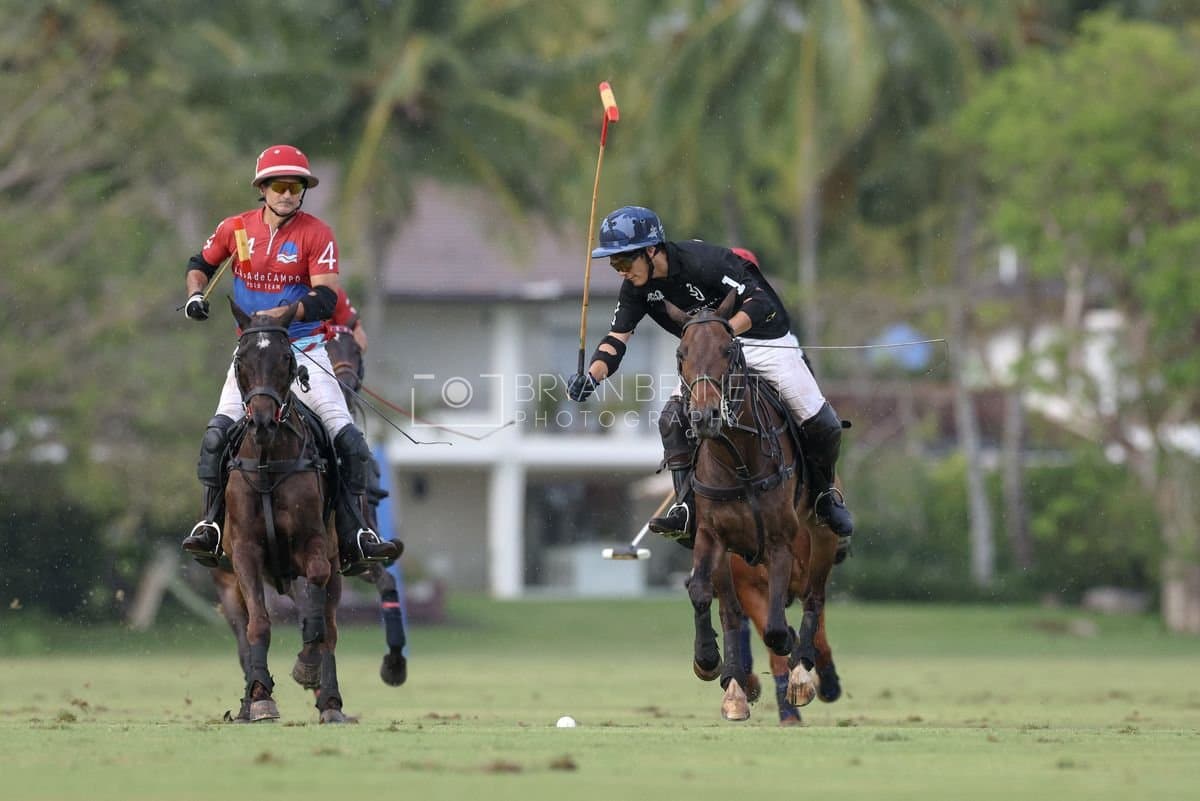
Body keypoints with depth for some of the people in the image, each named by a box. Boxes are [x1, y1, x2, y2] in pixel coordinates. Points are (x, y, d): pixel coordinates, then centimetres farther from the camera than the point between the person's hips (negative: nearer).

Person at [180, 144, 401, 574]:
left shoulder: (317, 234, -7)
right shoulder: (236, 228, 1)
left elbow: (326, 299, -16)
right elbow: (200, 263, 19)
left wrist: (284, 313, -31)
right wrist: (195, 294, -1)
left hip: (305, 348, -2)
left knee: (348, 439, -11)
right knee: (219, 431, -16)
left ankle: (356, 537, -5)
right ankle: (211, 523, -7)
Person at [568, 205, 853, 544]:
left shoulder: (702, 260, -31)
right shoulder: (635, 288, -10)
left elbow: (760, 302, -34)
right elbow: (617, 339, -10)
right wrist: (590, 377, -29)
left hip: (764, 340, -5)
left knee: (821, 424, -10)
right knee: (673, 419, -17)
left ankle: (824, 492, 17)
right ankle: (687, 508, -12)